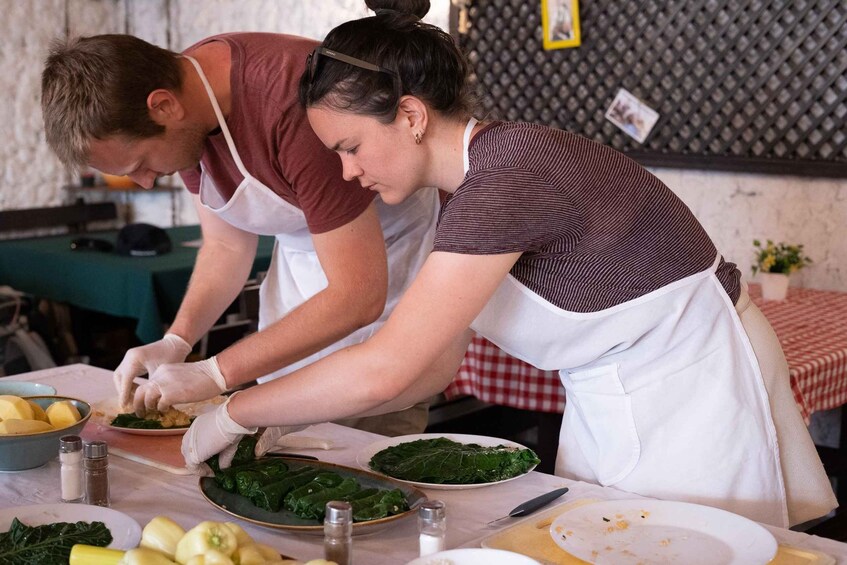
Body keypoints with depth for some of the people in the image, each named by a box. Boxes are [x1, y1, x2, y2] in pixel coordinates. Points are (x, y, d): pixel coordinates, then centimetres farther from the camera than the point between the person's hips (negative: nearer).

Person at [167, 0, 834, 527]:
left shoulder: (513, 172, -29)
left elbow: (384, 371, -33)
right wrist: (284, 416, -2)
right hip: (610, 407, 8)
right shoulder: (472, 191, 0)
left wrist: (235, 413, -20)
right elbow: (432, 367, 4)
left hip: (695, 393, -8)